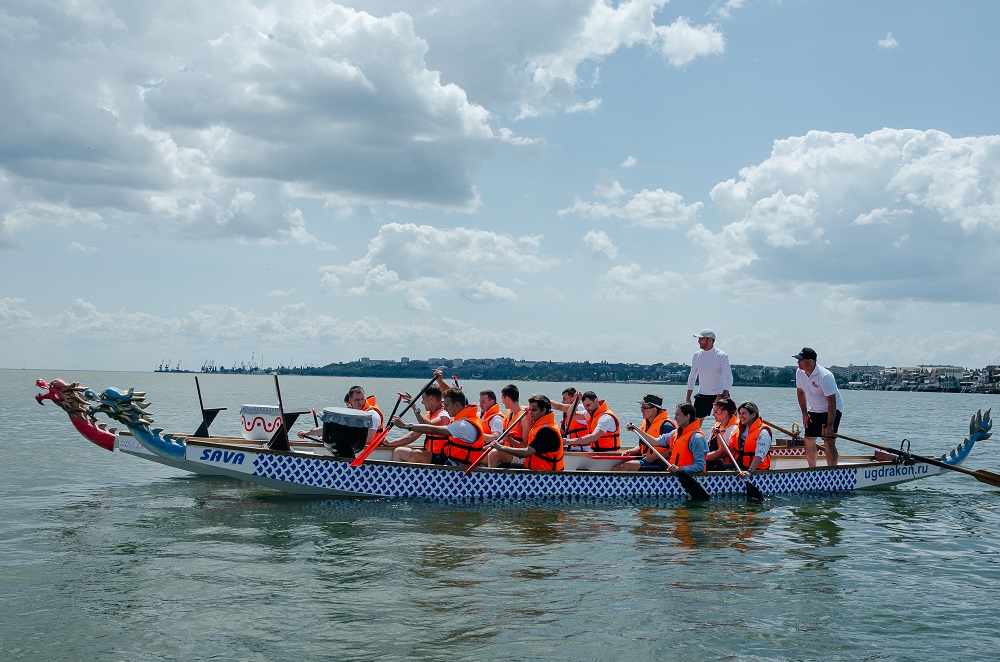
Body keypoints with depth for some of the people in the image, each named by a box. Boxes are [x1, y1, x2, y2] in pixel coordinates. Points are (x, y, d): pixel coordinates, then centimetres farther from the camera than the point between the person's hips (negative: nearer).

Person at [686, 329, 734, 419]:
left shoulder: (721, 356, -11)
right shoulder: (697, 355, 4)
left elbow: (729, 378, -15)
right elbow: (692, 377, 12)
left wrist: (724, 397, -27)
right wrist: (688, 398, 8)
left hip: (719, 394, -5)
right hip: (702, 395, 5)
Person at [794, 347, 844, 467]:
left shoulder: (825, 376, -29)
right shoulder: (800, 372, -7)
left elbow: (831, 402, -27)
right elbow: (800, 391, 11)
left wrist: (829, 426, -27)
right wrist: (804, 413, 6)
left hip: (832, 410, -7)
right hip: (814, 410, 7)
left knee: (828, 442, -16)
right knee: (808, 440, 6)